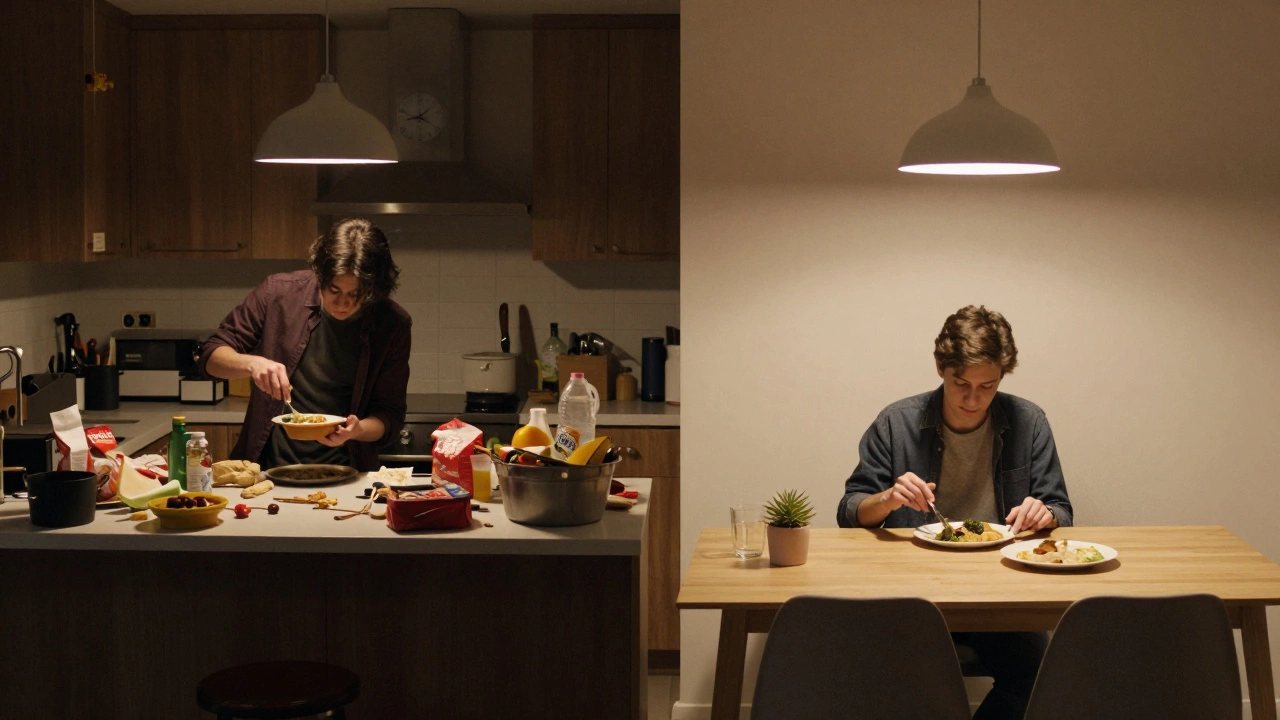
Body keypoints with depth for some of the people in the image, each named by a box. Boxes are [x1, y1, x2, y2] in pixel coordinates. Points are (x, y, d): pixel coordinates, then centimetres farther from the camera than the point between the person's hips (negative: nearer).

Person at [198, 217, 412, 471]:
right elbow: (211, 355, 5)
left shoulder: (393, 325, -5)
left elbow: (389, 417, 2)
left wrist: (356, 430, -20)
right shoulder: (278, 293, -4)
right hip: (267, 468, 0)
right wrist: (251, 363, -16)